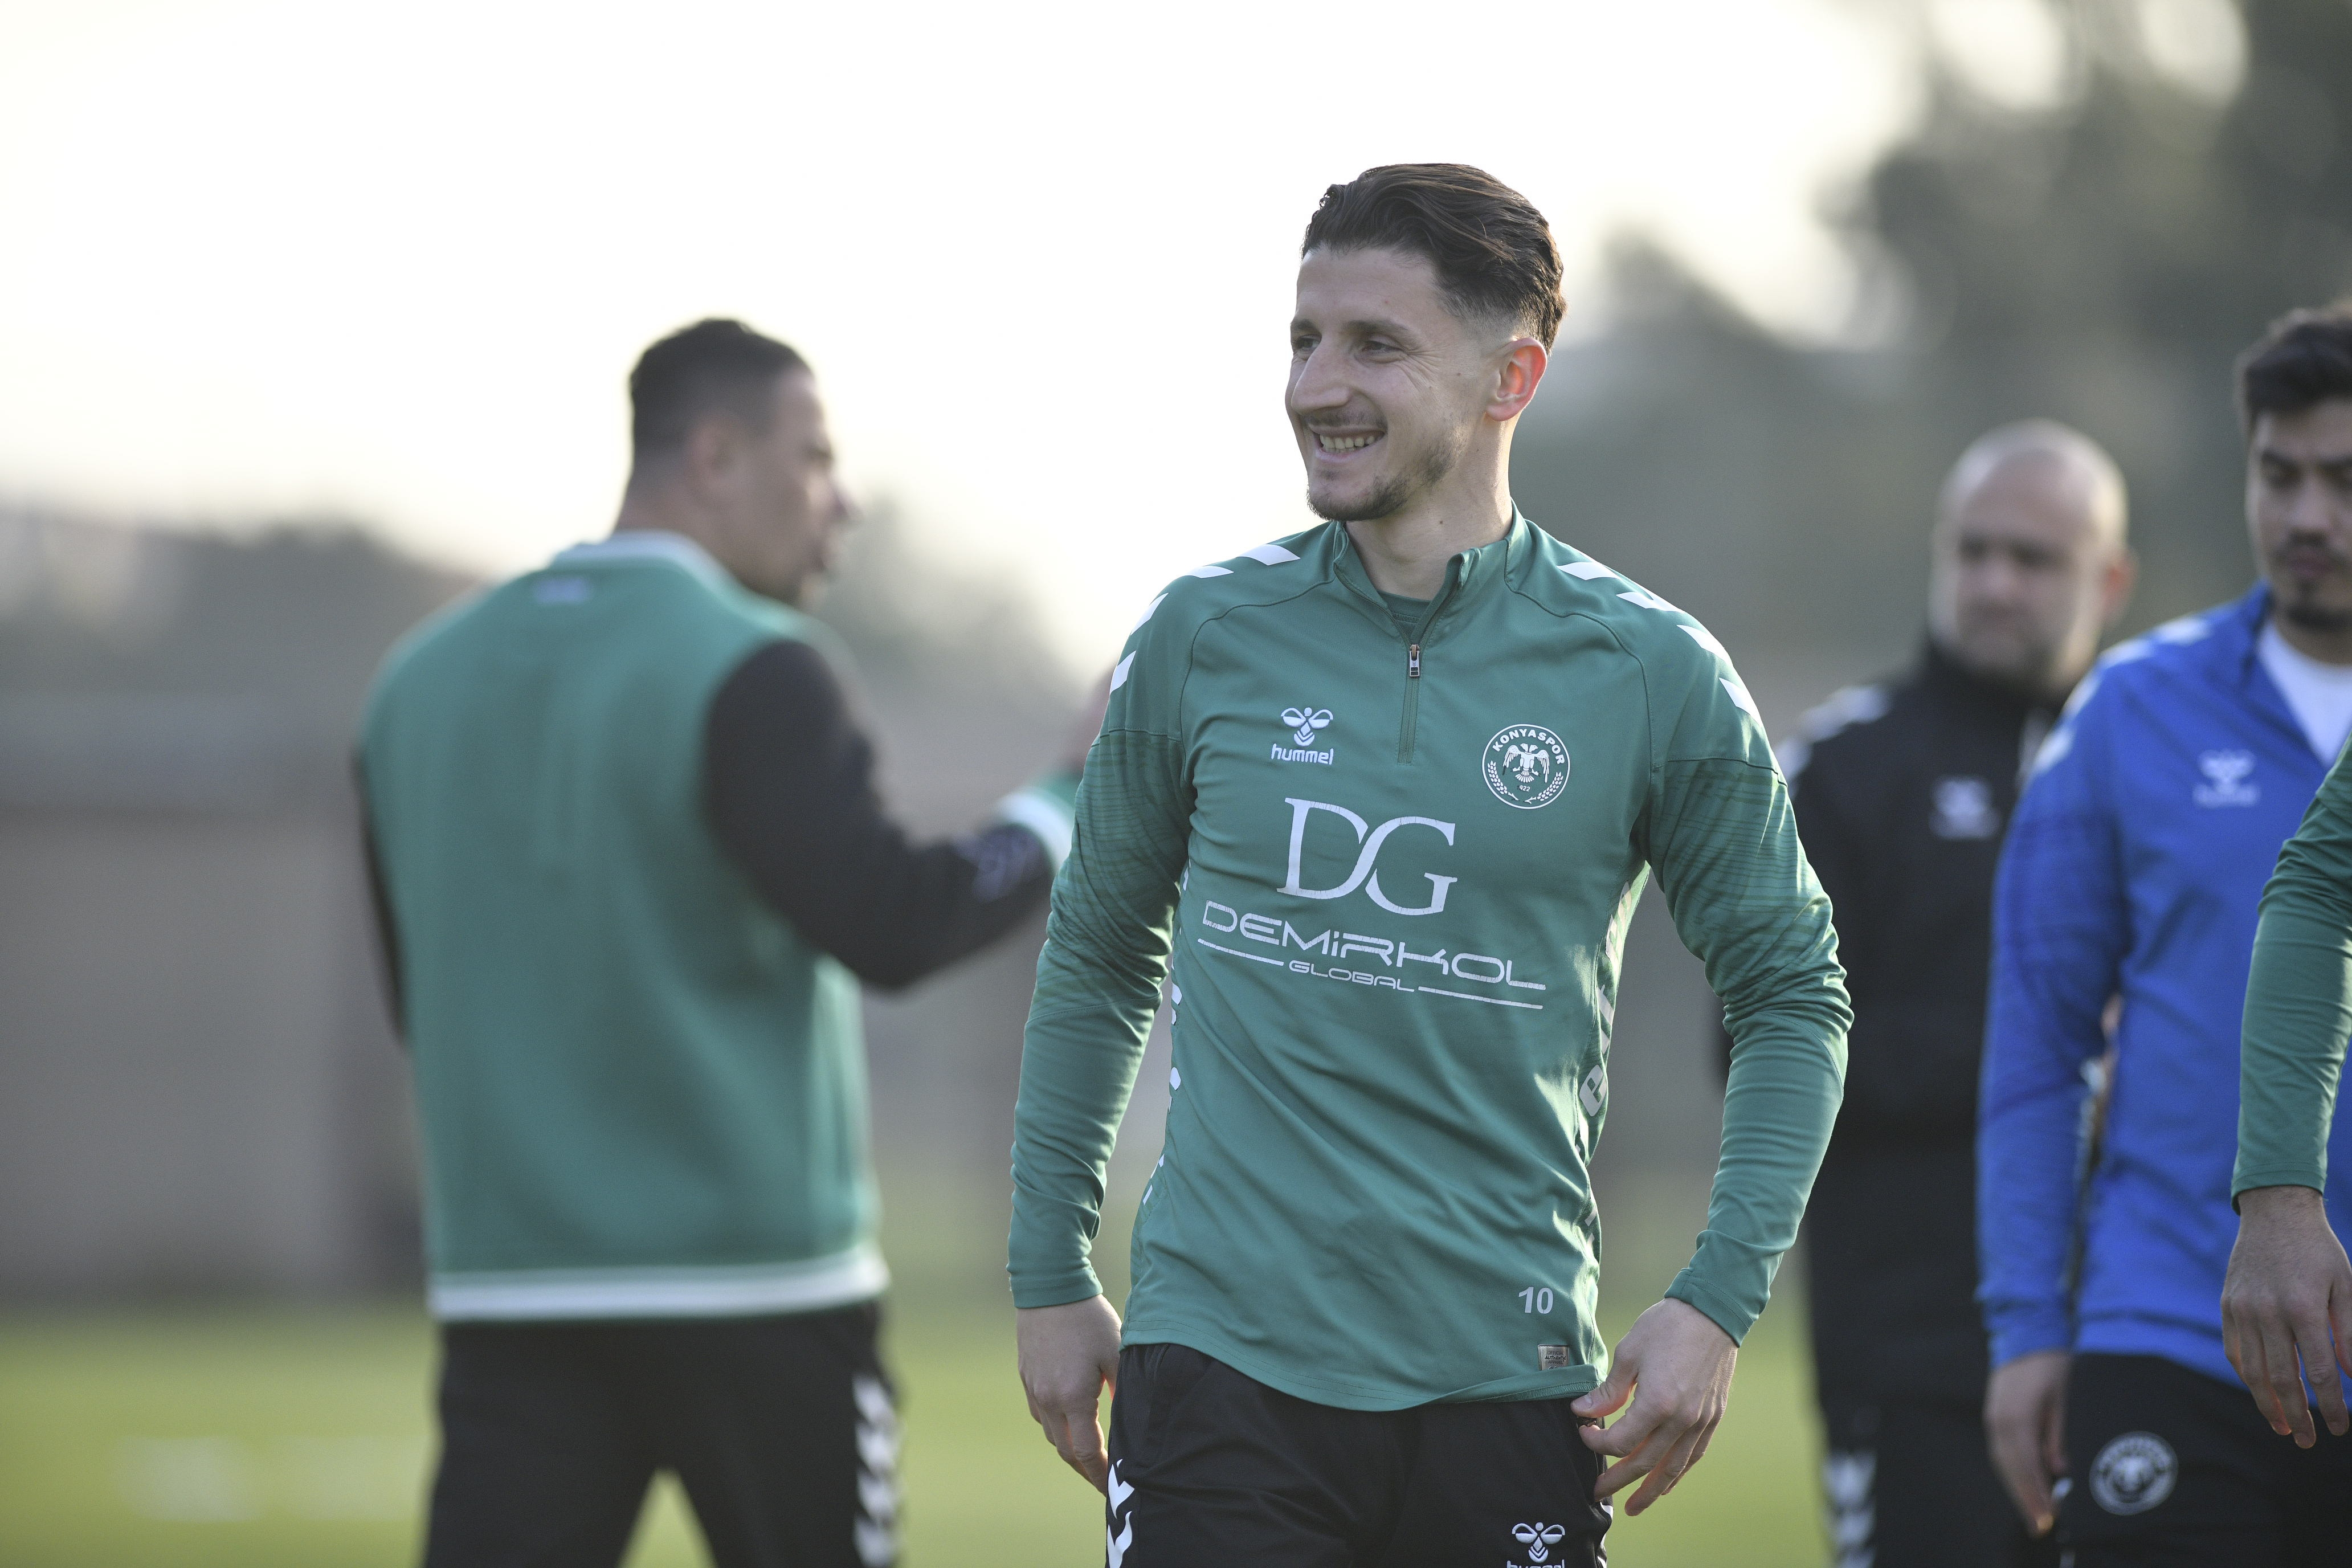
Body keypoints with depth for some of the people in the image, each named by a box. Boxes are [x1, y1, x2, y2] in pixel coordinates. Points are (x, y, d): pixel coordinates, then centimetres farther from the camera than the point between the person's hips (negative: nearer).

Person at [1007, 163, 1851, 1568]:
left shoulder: (1654, 675, 0)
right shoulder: (1205, 639, 4)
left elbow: (1793, 993, 8)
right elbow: (1098, 962, 16)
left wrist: (1720, 1302, -2)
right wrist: (1053, 1277, 12)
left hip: (1509, 1388, 0)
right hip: (1218, 1358, 0)